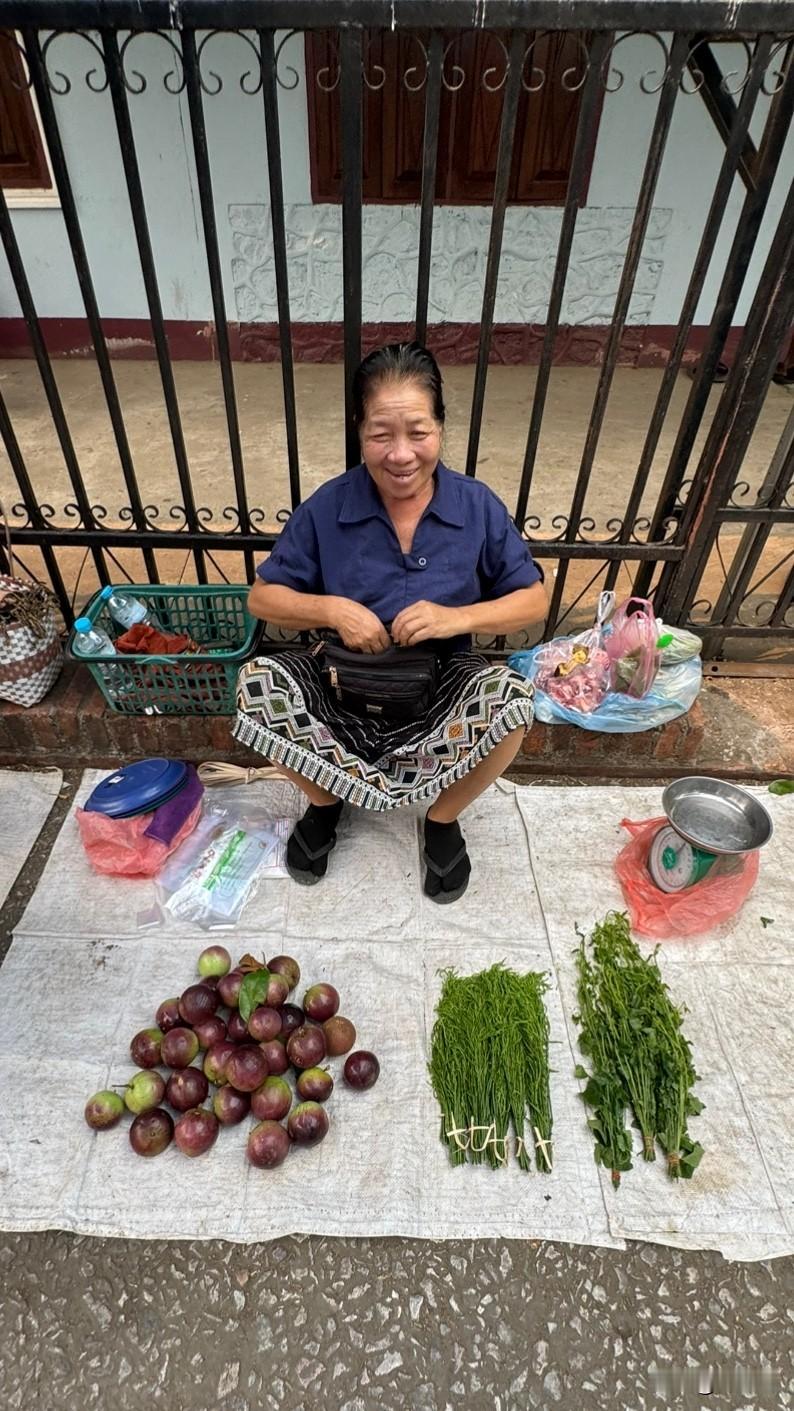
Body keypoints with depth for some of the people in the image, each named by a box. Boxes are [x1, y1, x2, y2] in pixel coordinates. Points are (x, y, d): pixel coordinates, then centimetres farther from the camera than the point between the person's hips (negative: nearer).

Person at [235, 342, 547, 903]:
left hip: (442, 684, 0)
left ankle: (443, 817, 1)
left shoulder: (478, 506, -9)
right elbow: (263, 598, -3)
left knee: (512, 700, -30)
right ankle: (325, 800, 5)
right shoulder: (327, 508, -10)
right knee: (257, 684, -25)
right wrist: (333, 609, -23)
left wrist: (456, 617, -22)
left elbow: (535, 600, -4)